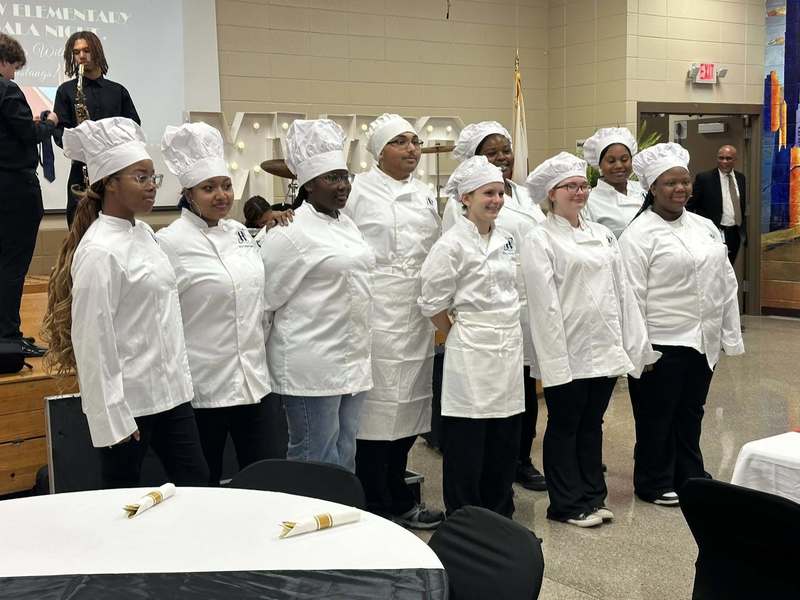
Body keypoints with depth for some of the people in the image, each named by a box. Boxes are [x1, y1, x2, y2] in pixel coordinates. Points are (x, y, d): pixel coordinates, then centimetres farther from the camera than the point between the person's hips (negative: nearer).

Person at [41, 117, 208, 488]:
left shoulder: (145, 233, 8)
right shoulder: (99, 250, -17)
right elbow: (92, 341, -17)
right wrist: (112, 420, -16)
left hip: (169, 392, 8)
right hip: (128, 402, -7)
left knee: (196, 486, 10)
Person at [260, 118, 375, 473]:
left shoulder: (346, 225, 13)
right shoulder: (291, 234, -12)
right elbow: (266, 300, -9)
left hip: (352, 363, 8)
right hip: (312, 367, -8)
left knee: (345, 460, 15)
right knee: (316, 464, -1)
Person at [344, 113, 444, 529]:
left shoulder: (425, 195, 16)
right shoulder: (358, 191, -3)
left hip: (416, 319, 6)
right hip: (376, 317, -6)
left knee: (407, 406, 12)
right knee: (376, 407, -2)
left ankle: (399, 501, 25)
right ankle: (376, 508, 10)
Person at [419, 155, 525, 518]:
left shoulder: (505, 240, 11)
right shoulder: (452, 244, -11)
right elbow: (432, 302, -9)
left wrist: (510, 333, 15)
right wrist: (459, 336, 1)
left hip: (510, 348, 7)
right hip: (471, 353, -7)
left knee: (505, 441, 13)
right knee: (467, 443, 2)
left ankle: (500, 517, 26)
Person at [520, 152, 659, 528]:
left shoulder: (602, 234, 12)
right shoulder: (539, 241, -7)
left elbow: (622, 291, 11)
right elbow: (544, 303, -13)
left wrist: (637, 344, 7)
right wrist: (556, 360, -17)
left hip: (605, 350, 6)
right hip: (569, 353, -6)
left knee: (592, 425, 16)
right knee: (564, 428, 6)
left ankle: (592, 497, 27)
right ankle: (567, 504, 18)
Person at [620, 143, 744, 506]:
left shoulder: (705, 227, 10)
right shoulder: (639, 234, -10)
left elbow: (727, 283, 13)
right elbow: (632, 296, -13)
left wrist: (731, 335, 9)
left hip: (703, 341, 6)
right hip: (662, 343, -6)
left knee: (691, 413, 17)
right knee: (656, 418, 7)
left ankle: (690, 477, 32)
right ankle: (654, 484, 23)